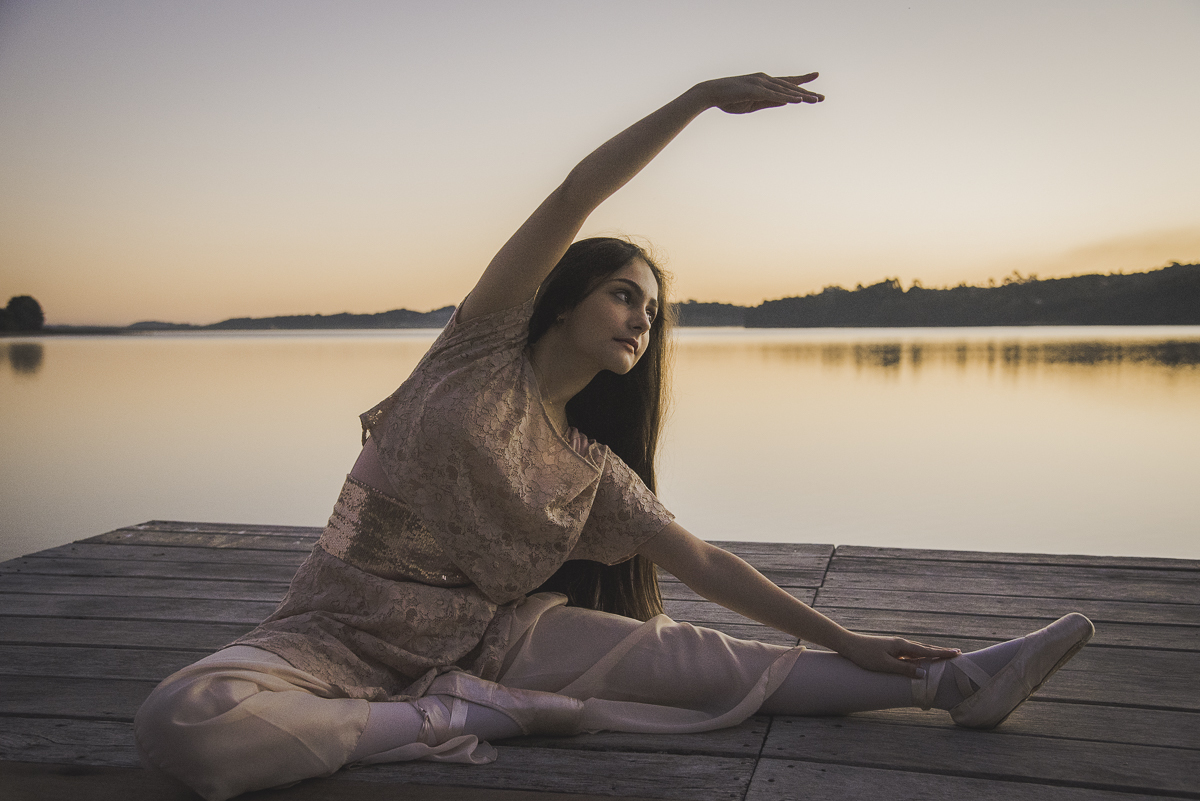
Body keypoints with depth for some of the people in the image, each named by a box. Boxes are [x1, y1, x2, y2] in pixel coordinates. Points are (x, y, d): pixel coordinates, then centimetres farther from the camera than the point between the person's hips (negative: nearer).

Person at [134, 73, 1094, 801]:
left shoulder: (597, 470, 7)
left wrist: (843, 639, 5)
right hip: (345, 631, -3)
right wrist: (703, 96, -14)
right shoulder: (488, 348, -6)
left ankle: (954, 681, -6)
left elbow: (704, 562, 9)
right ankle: (446, 724, -22)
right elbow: (575, 196, -13)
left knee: (700, 659, -11)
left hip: (488, 636, 4)